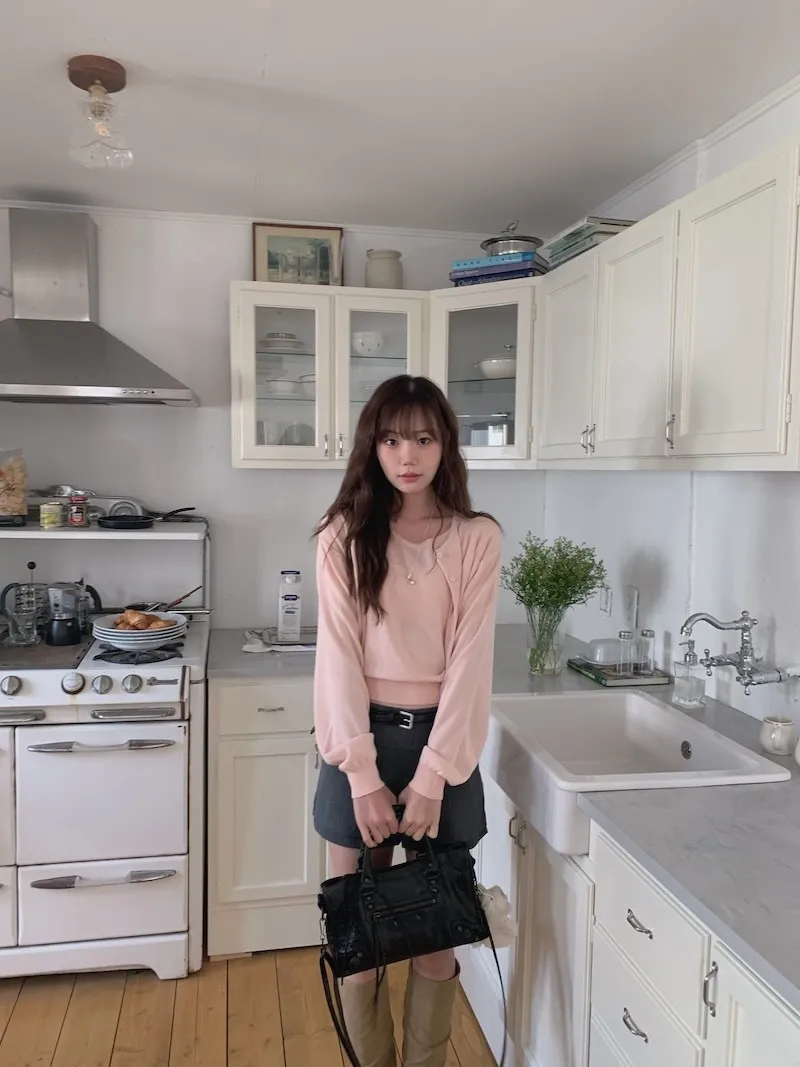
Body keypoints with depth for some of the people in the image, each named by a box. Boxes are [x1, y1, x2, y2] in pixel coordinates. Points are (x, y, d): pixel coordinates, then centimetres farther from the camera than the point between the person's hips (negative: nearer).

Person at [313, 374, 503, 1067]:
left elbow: (469, 661, -8)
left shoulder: (477, 538, -4)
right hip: (360, 737, 1)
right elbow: (340, 655, -7)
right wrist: (363, 777, -12)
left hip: (441, 738, 0)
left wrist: (431, 777, -11)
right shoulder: (344, 535, -3)